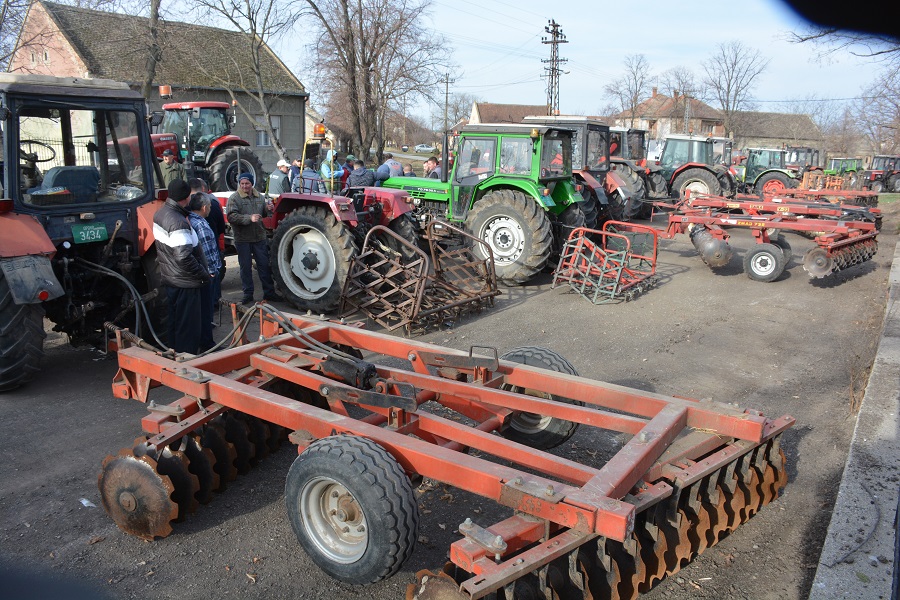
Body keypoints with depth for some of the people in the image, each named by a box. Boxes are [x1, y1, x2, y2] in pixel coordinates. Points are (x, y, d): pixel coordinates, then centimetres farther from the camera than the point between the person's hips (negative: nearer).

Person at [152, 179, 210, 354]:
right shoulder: (178, 223, -24)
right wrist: (203, 274, -18)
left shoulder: (161, 213, 6)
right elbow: (184, 257, -29)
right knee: (188, 327, 0)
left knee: (175, 323, 20)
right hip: (184, 282, -10)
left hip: (170, 279, 10)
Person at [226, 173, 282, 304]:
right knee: (246, 267, 6)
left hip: (259, 238, 4)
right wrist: (249, 218, -28)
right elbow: (231, 217, -19)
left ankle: (269, 292, 17)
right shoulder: (234, 198, -8)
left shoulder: (259, 196, 9)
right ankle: (248, 294, 16)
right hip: (243, 239, -4)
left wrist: (268, 209, -2)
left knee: (265, 265, 8)